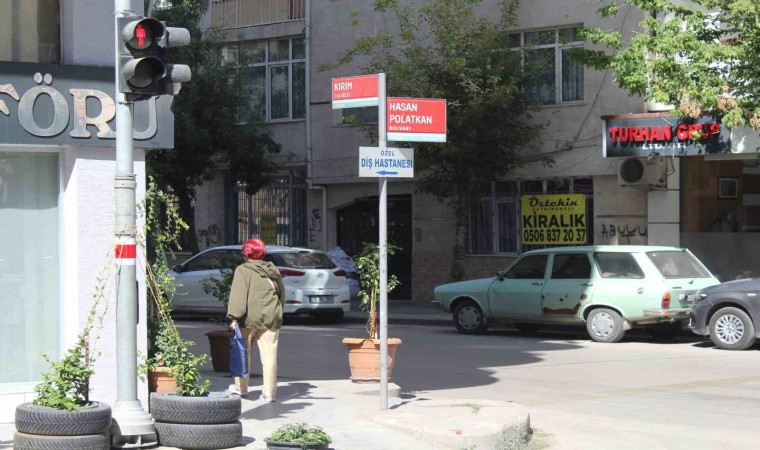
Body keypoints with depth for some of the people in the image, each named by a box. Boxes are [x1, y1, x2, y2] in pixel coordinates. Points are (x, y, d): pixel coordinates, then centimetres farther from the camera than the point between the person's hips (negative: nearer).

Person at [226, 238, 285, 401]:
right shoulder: (273, 270, 13)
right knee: (269, 355, 1)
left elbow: (238, 295, -13)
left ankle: (241, 387, 22)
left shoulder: (243, 270, -4)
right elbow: (281, 293, 21)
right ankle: (269, 392, -1)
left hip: (249, 318, -4)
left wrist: (234, 317, -16)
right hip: (271, 318, 4)